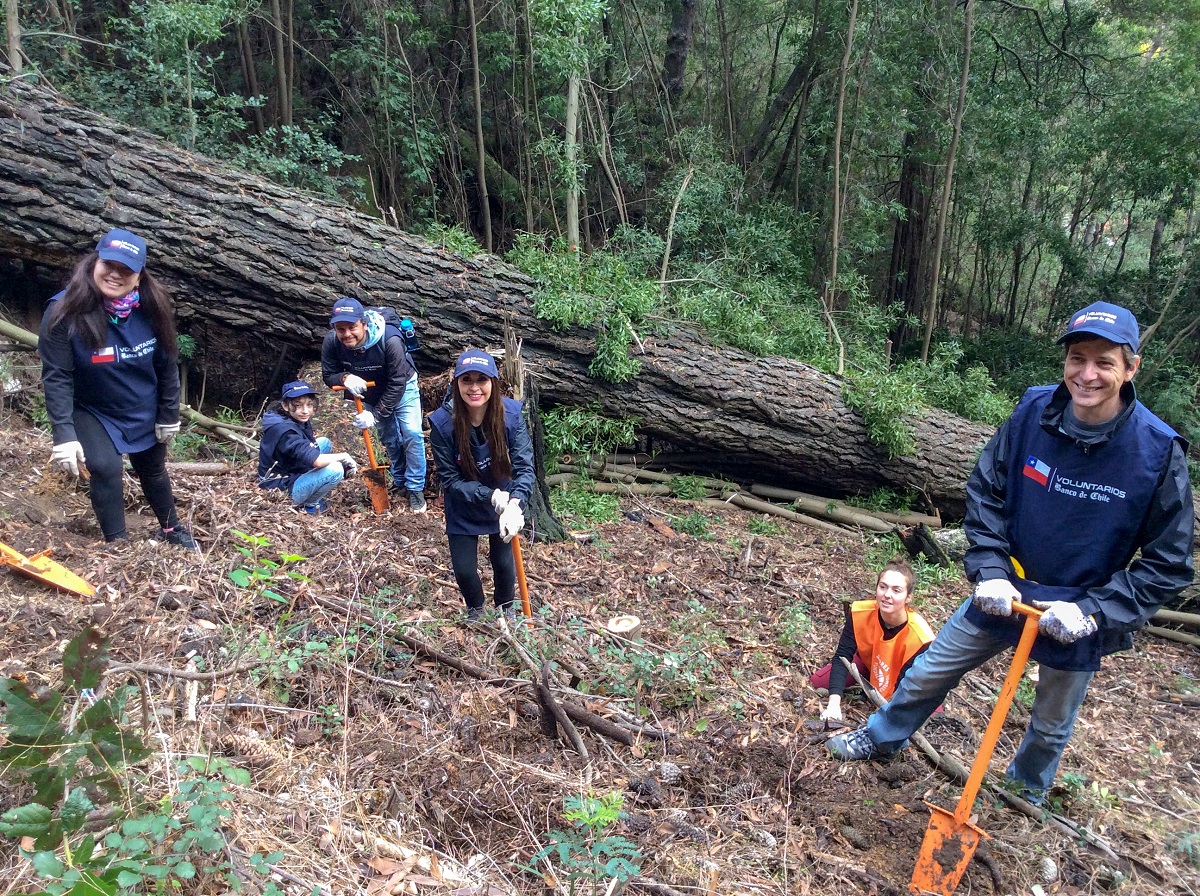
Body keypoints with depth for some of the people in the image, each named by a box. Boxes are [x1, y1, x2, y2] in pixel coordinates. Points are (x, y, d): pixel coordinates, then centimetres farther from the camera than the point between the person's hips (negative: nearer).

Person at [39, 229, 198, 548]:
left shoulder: (152, 309, -18)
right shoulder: (65, 312, -27)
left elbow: (168, 365, -6)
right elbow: (56, 377, -25)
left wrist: (169, 415, -1)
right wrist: (63, 434, -30)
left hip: (145, 412, 3)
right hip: (92, 412, -3)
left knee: (153, 470, 19)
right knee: (106, 470, -20)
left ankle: (172, 528, 42)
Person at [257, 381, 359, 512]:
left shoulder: (299, 421, 0)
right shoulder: (285, 430, -29)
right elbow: (317, 461, -37)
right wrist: (344, 456, -18)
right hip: (280, 490, -10)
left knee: (325, 443, 13)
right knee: (335, 470, -24)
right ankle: (308, 504, 1)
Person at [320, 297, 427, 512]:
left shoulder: (390, 340, -40)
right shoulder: (331, 342, -29)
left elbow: (397, 384, -33)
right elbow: (329, 375, -15)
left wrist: (375, 414, -32)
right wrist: (345, 378, -39)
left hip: (402, 387, -4)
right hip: (372, 394, 4)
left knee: (412, 434, -12)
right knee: (389, 439, 14)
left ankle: (415, 488, 1)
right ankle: (399, 481, 34)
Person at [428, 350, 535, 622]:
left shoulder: (511, 414, -25)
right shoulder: (442, 423, -27)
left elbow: (524, 467, -28)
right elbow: (451, 480, -21)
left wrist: (515, 504, -46)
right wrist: (491, 497, -34)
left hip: (503, 503, 0)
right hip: (463, 509, 0)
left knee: (503, 562, 9)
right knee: (464, 569, 6)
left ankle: (506, 609, 45)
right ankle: (475, 609, 43)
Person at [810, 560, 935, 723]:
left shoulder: (919, 637, -37)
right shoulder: (860, 613, -30)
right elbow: (842, 655, -26)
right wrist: (834, 704, -37)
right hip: (868, 664, 2)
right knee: (817, 682, -11)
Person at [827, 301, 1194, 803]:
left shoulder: (1159, 451, -22)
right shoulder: (1033, 412, -16)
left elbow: (1167, 563, -14)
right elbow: (984, 491, -5)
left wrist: (1094, 611, -23)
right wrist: (989, 572, -16)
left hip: (1081, 616, -1)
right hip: (1006, 590, 2)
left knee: (1051, 726, 21)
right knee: (928, 672, 15)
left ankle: (1026, 795, 51)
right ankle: (880, 739, 43)